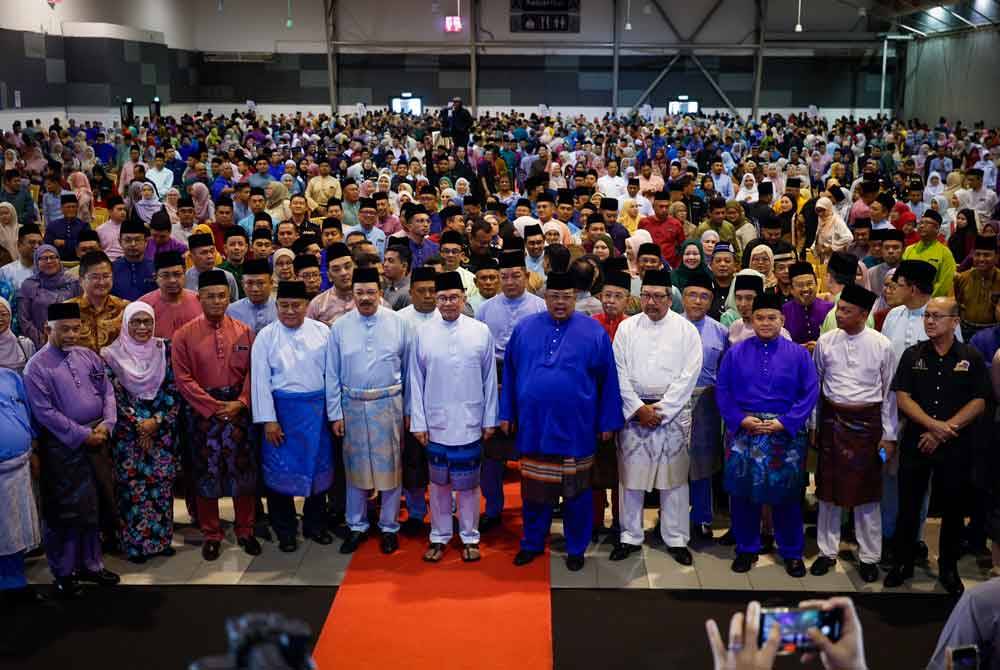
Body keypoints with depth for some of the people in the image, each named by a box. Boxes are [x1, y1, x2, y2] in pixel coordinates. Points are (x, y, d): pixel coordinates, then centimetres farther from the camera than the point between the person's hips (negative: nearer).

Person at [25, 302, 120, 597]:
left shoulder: (88, 356, 9)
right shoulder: (37, 366, -9)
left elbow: (108, 393, 10)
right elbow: (44, 412, -14)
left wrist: (106, 424, -7)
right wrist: (82, 435, -15)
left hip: (98, 439, 5)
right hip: (63, 446, -5)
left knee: (95, 506, 13)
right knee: (65, 510, 2)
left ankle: (91, 564, 28)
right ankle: (64, 573, 17)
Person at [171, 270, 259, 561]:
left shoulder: (244, 332, 3)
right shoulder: (184, 335, -2)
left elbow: (252, 372, 2)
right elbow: (183, 378, -6)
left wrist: (240, 403, -12)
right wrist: (213, 406, -13)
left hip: (238, 410, 1)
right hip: (202, 413, -1)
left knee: (243, 470, 6)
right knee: (206, 474, 6)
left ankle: (245, 531, 21)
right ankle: (211, 535, 19)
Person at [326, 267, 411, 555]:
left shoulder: (399, 323, -3)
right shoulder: (339, 327, -1)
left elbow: (409, 369, 1)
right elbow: (332, 374, 3)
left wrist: (409, 410, 2)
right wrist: (335, 414, 0)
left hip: (389, 404, -1)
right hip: (352, 405, 1)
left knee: (390, 466, 7)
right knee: (355, 466, 11)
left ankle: (389, 527, 23)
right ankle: (357, 526, 26)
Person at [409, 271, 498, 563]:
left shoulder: (481, 331, -3)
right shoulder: (423, 333, -2)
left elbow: (490, 379, 2)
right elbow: (415, 381, 2)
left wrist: (490, 419, 2)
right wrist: (418, 422, 0)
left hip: (470, 424, 0)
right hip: (435, 423, 1)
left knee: (468, 483, 10)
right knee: (439, 482, 12)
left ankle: (469, 537, 24)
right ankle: (439, 536, 26)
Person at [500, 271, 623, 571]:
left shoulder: (593, 332, -2)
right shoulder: (524, 329, 4)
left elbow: (608, 380, 0)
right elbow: (510, 373, 8)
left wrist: (608, 421, -2)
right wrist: (507, 413, 6)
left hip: (575, 427, -2)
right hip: (533, 425, 2)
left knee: (576, 490, 8)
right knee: (534, 488, 12)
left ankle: (576, 548, 23)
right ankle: (532, 543, 27)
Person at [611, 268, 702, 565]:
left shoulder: (686, 330, 0)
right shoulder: (627, 327, 4)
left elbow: (688, 375, -6)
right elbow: (619, 372, 0)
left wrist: (661, 409, -11)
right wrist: (639, 408, -9)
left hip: (674, 412, -1)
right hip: (633, 411, 1)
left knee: (674, 477, 3)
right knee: (631, 476, 5)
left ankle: (677, 539, 15)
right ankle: (630, 536, 18)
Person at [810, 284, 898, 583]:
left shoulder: (882, 345, -7)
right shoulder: (825, 341, -2)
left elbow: (889, 392, -1)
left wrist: (889, 435, -1)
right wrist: (812, 424, 6)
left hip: (867, 421, -2)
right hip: (832, 419, 2)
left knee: (866, 490, 7)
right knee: (828, 488, 10)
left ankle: (868, 556, 21)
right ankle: (827, 551, 23)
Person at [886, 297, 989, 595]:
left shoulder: (971, 358, 0)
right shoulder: (913, 355, 3)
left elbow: (978, 402, -5)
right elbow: (902, 398, -3)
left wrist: (944, 432, -12)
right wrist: (934, 425, -16)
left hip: (956, 447, -1)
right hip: (915, 444, 1)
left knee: (952, 508, 9)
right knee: (908, 506, 7)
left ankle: (949, 569, 24)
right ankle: (903, 563, 22)